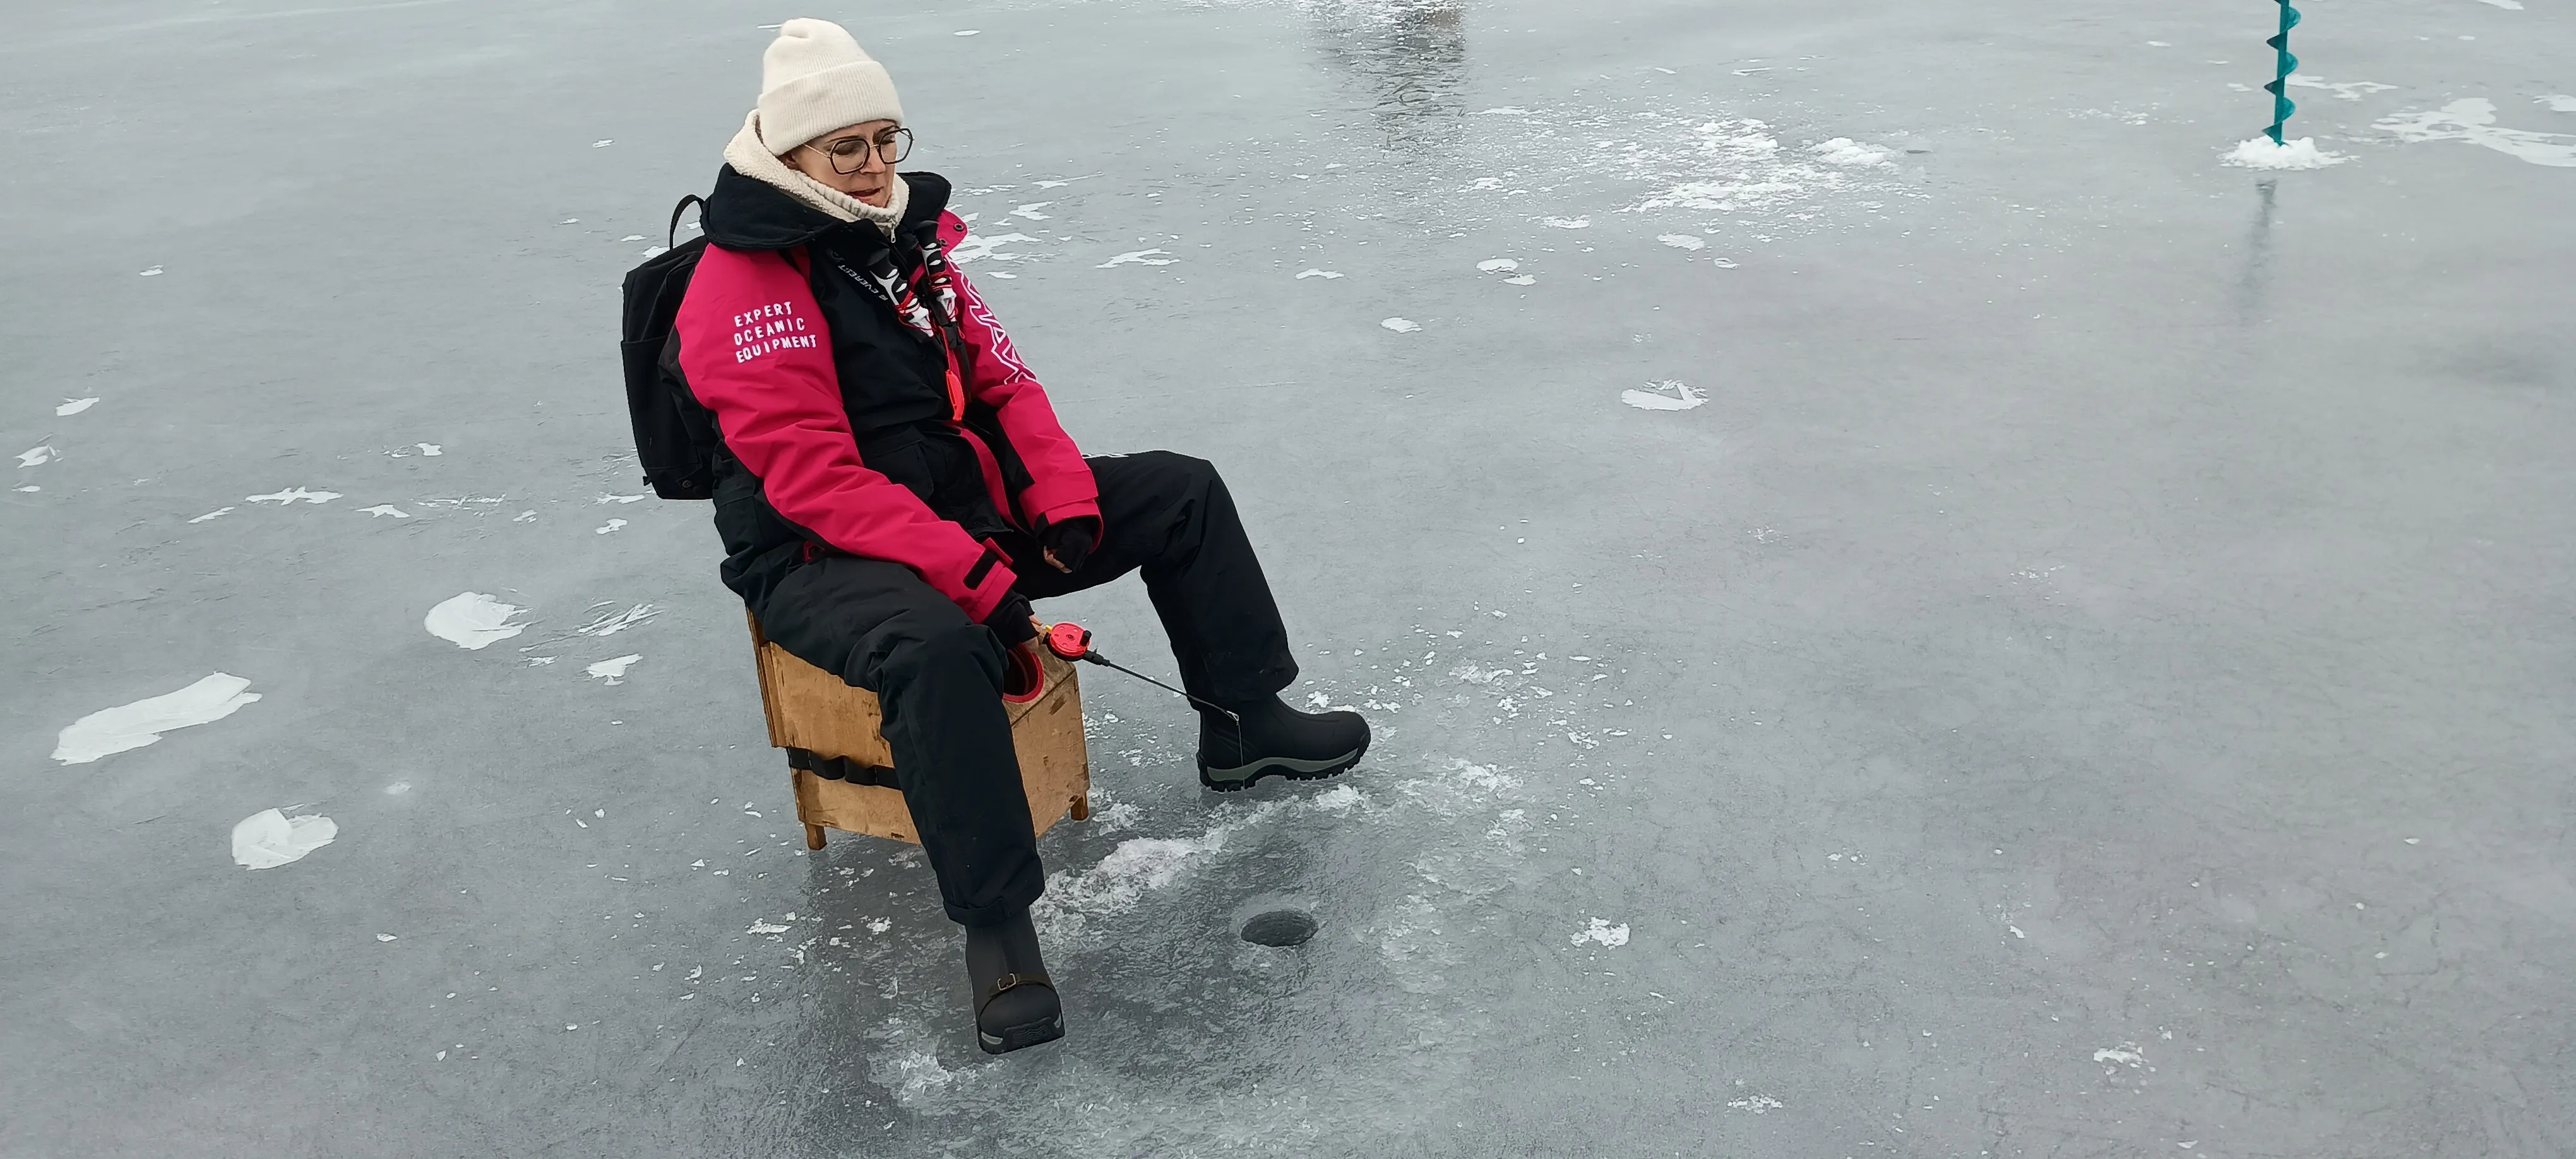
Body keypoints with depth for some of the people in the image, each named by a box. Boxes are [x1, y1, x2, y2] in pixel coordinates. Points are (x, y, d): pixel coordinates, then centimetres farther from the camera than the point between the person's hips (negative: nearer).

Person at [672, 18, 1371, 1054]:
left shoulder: (909, 239, 8)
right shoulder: (741, 288, -18)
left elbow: (1002, 381, 10)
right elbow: (815, 481, -25)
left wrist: (1066, 501, -7)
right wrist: (970, 574, -31)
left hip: (967, 506, 9)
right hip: (822, 563, -8)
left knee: (1180, 492, 5)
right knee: (936, 649, -42)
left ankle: (1243, 721, 16)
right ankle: (995, 925, -30)